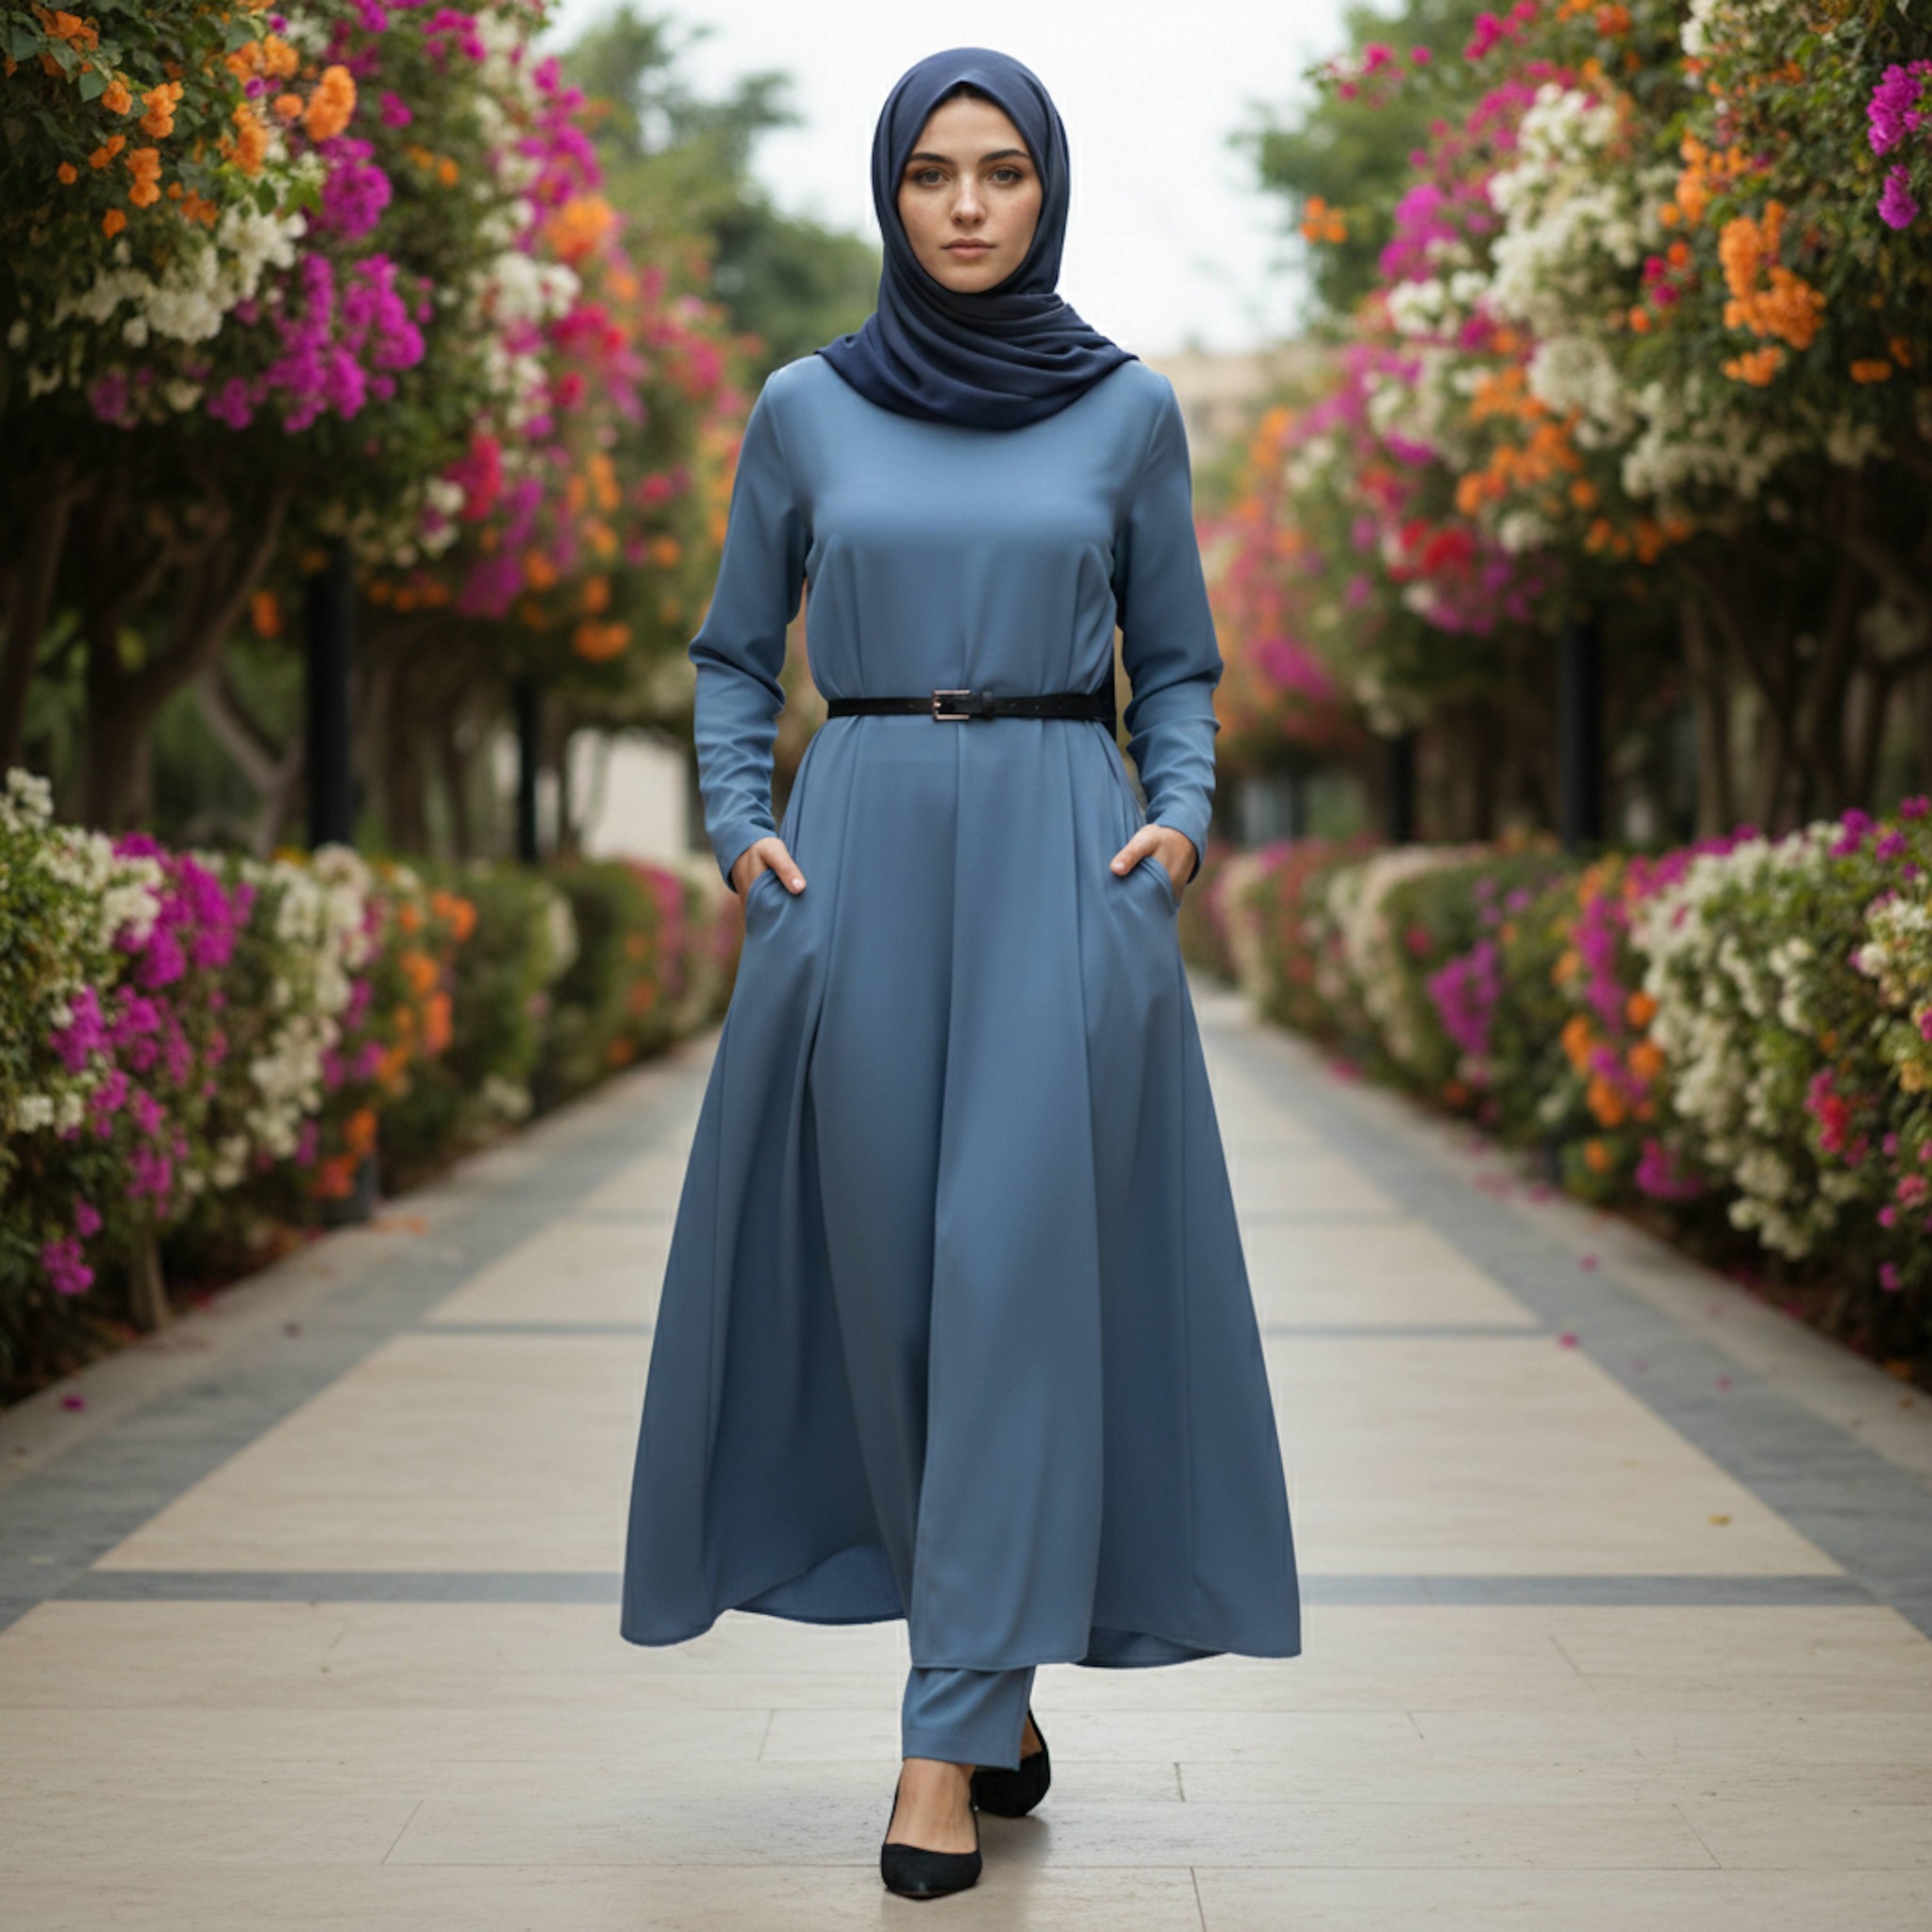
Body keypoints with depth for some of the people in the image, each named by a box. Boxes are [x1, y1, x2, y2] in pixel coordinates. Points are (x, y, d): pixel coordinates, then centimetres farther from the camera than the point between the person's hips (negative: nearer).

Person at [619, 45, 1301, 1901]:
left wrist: (1180, 821, -6)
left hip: (1059, 861, -1)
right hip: (864, 856, 1)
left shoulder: (1128, 407, 6)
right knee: (889, 1271, 3)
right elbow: (734, 656, 14)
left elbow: (1177, 667, 12)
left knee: (1021, 1266, -10)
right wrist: (738, 828, -2)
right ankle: (999, 1683, 21)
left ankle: (947, 1742, -7)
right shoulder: (804, 407, 7)